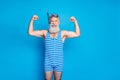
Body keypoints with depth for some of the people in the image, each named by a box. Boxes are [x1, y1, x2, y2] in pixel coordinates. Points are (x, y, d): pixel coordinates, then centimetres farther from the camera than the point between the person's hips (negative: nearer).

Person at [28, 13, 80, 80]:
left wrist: (75, 21, -16)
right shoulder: (45, 33, -1)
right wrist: (32, 20, -11)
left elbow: (77, 34, -9)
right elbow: (30, 32, -3)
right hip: (48, 63, 0)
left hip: (59, 63, 0)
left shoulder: (63, 33, -4)